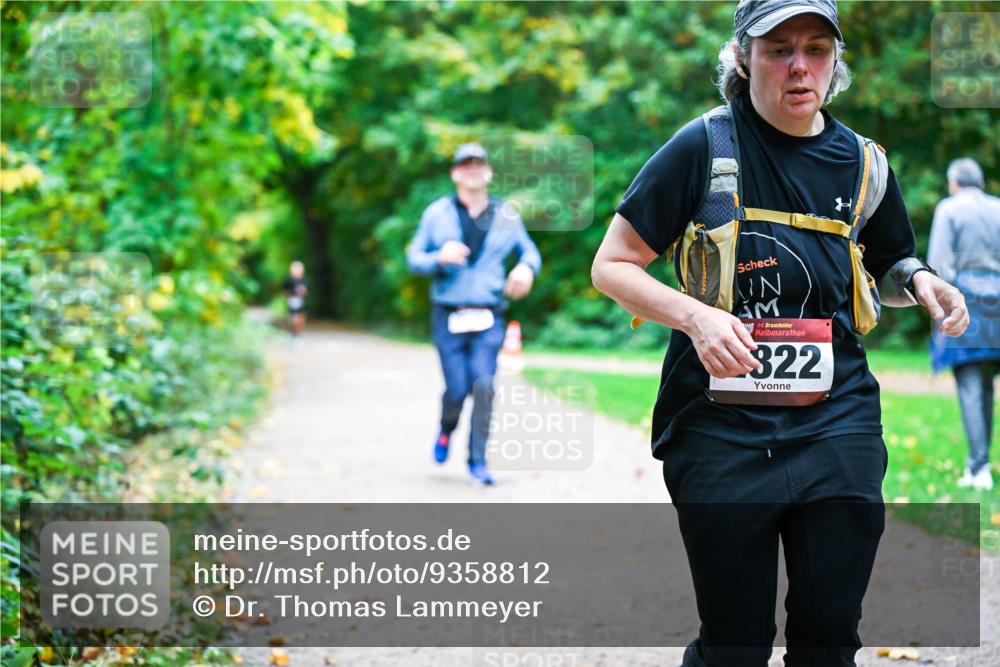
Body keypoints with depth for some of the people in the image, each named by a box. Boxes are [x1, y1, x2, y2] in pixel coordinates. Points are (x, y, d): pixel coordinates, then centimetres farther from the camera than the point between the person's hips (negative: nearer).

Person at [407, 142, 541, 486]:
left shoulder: (506, 215, 8)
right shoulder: (437, 213, 5)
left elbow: (529, 250, 18)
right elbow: (414, 257, 6)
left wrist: (527, 267, -6)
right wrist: (439, 258, -16)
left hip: (488, 318, 1)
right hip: (448, 316, -1)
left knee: (484, 386, -12)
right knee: (457, 389, -4)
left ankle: (478, 460, 0)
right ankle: (446, 430, 30)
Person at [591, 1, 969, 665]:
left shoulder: (863, 163, 8)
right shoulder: (704, 147, -4)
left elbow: (889, 267, 26)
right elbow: (612, 267, -2)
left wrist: (918, 280, 2)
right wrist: (696, 315, -19)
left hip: (839, 425, 4)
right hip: (722, 430, -3)